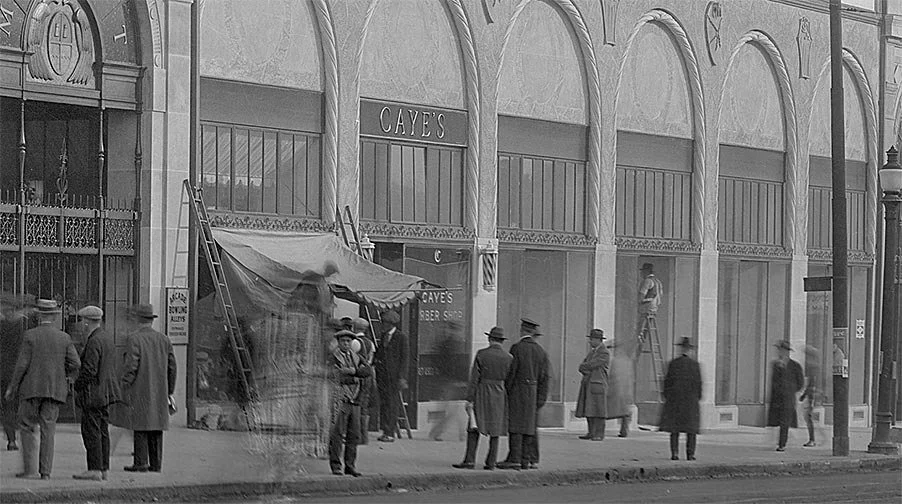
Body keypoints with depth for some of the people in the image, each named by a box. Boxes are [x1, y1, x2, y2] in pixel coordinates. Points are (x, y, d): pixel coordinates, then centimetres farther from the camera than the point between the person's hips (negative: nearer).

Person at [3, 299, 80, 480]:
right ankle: (46, 471, 2)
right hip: (55, 389, 3)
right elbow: (75, 364, -1)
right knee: (48, 430, 6)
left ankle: (30, 469, -3)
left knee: (27, 428, 6)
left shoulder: (30, 336, -5)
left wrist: (12, 387, -1)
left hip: (32, 388, -3)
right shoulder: (64, 338, 3)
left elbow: (22, 364, -9)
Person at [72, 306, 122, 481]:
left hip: (93, 392, -10)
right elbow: (113, 367, 17)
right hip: (107, 391, 10)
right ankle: (104, 468, 14)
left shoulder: (94, 342, -18)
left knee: (91, 431, -6)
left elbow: (89, 370, -21)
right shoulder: (108, 338, 13)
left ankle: (95, 469, -7)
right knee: (103, 430, 12)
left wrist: (77, 385, -8)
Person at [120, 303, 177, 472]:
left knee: (141, 426, -3)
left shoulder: (135, 338, -9)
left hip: (140, 390, -5)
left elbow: (131, 365, -14)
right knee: (156, 427, 8)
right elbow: (171, 366, 11)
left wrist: (125, 388, -6)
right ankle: (156, 463, 8)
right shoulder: (163, 339, 8)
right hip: (160, 392, 5)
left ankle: (141, 463, -6)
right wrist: (169, 390, 18)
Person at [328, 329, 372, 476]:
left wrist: (352, 371, -10)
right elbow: (339, 377, -13)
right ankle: (336, 466, -3)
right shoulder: (333, 357, 0)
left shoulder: (355, 357, 17)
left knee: (354, 434, 6)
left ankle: (350, 466, 12)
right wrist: (357, 376, -5)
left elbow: (368, 371, 2)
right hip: (340, 399, -6)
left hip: (354, 399, 6)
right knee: (337, 434, -7)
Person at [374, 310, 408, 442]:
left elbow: (404, 358, -7)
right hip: (382, 372, 7)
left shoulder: (401, 337, -4)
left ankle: (391, 433, -5)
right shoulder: (383, 335, 15)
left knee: (393, 403, -6)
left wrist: (402, 377, -11)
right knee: (383, 402, 6)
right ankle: (385, 430, 12)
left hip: (394, 373, -7)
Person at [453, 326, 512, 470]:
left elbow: (474, 378, -7)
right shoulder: (508, 358, 1)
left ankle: (470, 460, -7)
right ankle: (491, 463, 5)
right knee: (495, 431, 7)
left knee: (474, 429, 1)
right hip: (500, 396, 2)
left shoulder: (481, 354, -5)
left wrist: (469, 399, -5)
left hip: (482, 395, -2)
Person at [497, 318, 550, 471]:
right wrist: (541, 399, 10)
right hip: (533, 393, 6)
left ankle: (514, 459, -9)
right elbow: (544, 377, 7)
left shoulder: (517, 348, -10)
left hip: (517, 390, -6)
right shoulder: (540, 351, 8)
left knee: (515, 425, -5)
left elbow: (511, 372, -11)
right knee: (530, 426, 9)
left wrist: (505, 390, -4)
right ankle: (529, 459, 10)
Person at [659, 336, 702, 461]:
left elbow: (667, 381, 1)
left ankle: (674, 453, -3)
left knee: (674, 428, 5)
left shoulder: (673, 363, 0)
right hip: (691, 399, -1)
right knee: (691, 428, 5)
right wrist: (698, 398, 6)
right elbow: (698, 383, -3)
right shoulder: (695, 364, -4)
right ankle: (690, 453, -1)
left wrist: (666, 398, 8)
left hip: (674, 399, 1)